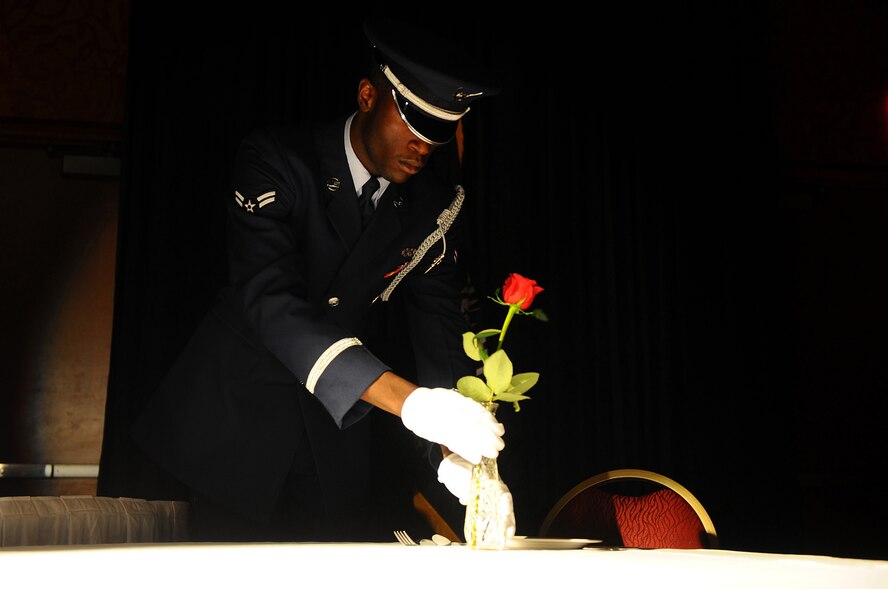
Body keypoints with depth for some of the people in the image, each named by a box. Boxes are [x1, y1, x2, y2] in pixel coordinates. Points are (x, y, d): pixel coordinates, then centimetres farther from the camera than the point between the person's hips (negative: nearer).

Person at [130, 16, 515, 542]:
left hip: (344, 437, 4)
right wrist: (407, 400, -44)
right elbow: (268, 297, -32)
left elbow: (438, 322, -9)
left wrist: (453, 451, -28)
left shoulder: (439, 203, -5)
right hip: (245, 418, -3)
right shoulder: (276, 161, -19)